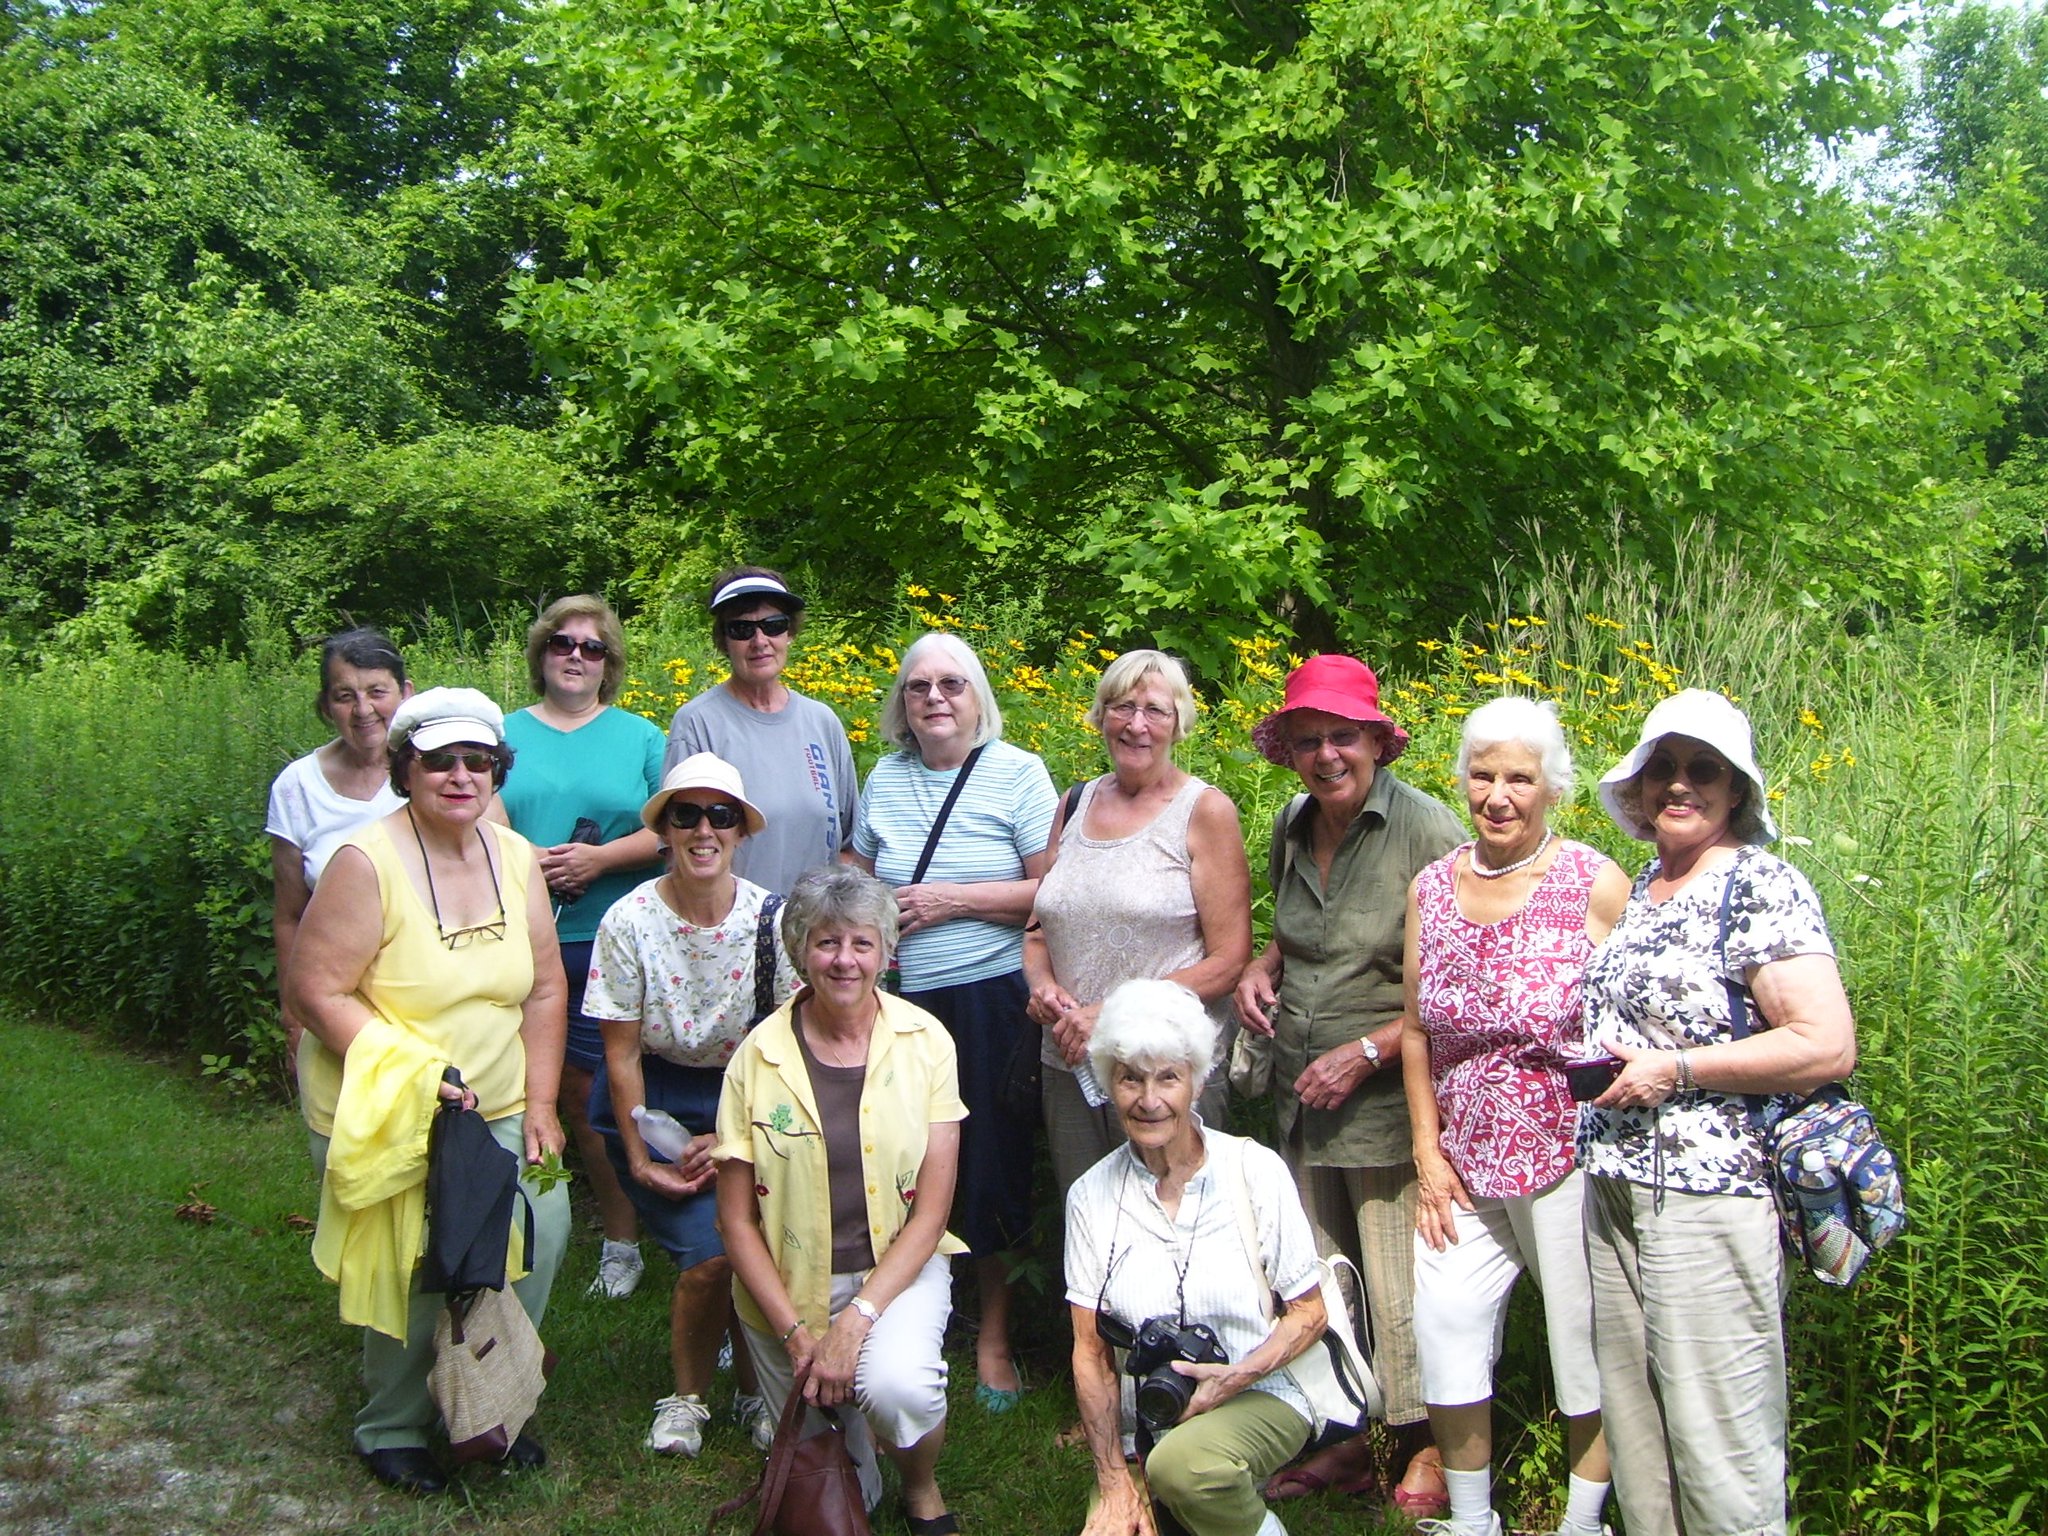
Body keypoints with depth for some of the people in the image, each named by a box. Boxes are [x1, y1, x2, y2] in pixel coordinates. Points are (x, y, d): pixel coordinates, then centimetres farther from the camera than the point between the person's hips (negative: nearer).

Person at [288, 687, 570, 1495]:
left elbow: (544, 987, 8)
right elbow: (318, 991, -16)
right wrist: (409, 1081, -23)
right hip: (384, 1121, -5)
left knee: (542, 1225, -10)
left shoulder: (516, 858, 3)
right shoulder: (367, 863, -15)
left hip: (498, 1112, 5)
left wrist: (539, 1104, 1)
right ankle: (390, 1429, 18)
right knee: (418, 1268, -11)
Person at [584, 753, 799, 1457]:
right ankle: (687, 1396, 11)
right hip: (655, 1101, -1)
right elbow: (622, 1054, -6)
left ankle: (755, 1391, 12)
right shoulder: (629, 922, -12)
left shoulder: (773, 920, -10)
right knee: (710, 1251, -15)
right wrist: (642, 1159, -9)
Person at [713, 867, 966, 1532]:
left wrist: (856, 1321, -17)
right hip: (788, 1284, 1)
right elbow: (736, 1220, -3)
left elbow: (929, 1212, -7)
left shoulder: (925, 1042, -7)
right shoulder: (760, 1056, -7)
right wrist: (797, 1334, -12)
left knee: (895, 1385, -30)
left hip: (898, 1266, -1)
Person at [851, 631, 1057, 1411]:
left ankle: (994, 1334, 18)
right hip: (905, 999, 4)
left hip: (994, 997, -3)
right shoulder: (885, 779, 12)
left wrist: (956, 899, -13)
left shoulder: (1018, 774, -1)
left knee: (993, 1159, 2)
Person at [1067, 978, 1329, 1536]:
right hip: (1140, 1426, 2)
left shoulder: (1257, 1171, -3)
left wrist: (1239, 1376, -16)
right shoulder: (1091, 1196, 2)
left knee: (1183, 1463, -33)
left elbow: (1309, 1312, 2)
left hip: (1261, 1395, -2)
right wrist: (1115, 1484, -7)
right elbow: (1090, 1352, 2)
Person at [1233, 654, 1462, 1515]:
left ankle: (1426, 1454, 21)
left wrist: (1366, 1052, -17)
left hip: (1389, 1102, -6)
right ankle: (1342, 1445, 31)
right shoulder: (1293, 828, 7)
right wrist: (1262, 969, 4)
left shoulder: (1426, 830, -14)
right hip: (1302, 1103, 7)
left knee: (1399, 1295, 0)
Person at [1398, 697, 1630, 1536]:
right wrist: (1427, 1154, 5)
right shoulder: (1431, 887, 4)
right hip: (1466, 1163, 4)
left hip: (1571, 1160, -4)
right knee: (1444, 1326, 4)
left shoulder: (1595, 884, -9)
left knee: (1586, 1342, 6)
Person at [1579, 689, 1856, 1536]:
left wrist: (1676, 1069, -17)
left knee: (1716, 1437, -1)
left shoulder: (1761, 887, -11)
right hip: (1612, 1185, 8)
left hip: (1709, 1196, -8)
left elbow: (1827, 1047, -19)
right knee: (1631, 1419, 14)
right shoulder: (1640, 887, 13)